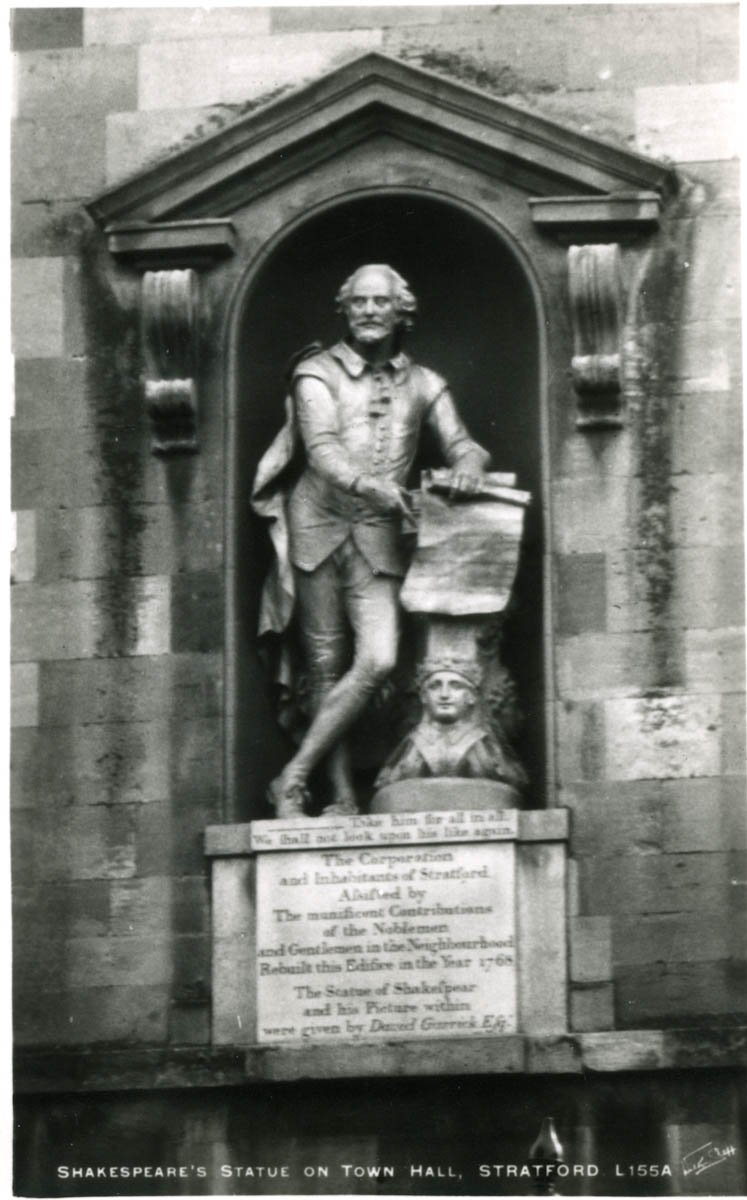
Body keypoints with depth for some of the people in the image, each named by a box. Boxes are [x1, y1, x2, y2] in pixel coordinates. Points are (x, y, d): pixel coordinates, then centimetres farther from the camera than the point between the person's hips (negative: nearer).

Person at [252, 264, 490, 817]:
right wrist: (366, 484, -31)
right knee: (327, 668, -1)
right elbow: (321, 448, -12)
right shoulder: (318, 373, 3)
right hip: (317, 524, -2)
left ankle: (292, 780, -7)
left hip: (378, 536, 2)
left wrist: (468, 464, -20)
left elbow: (463, 444, 6)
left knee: (378, 660, -15)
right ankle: (343, 797, 5)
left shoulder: (423, 384, 14)